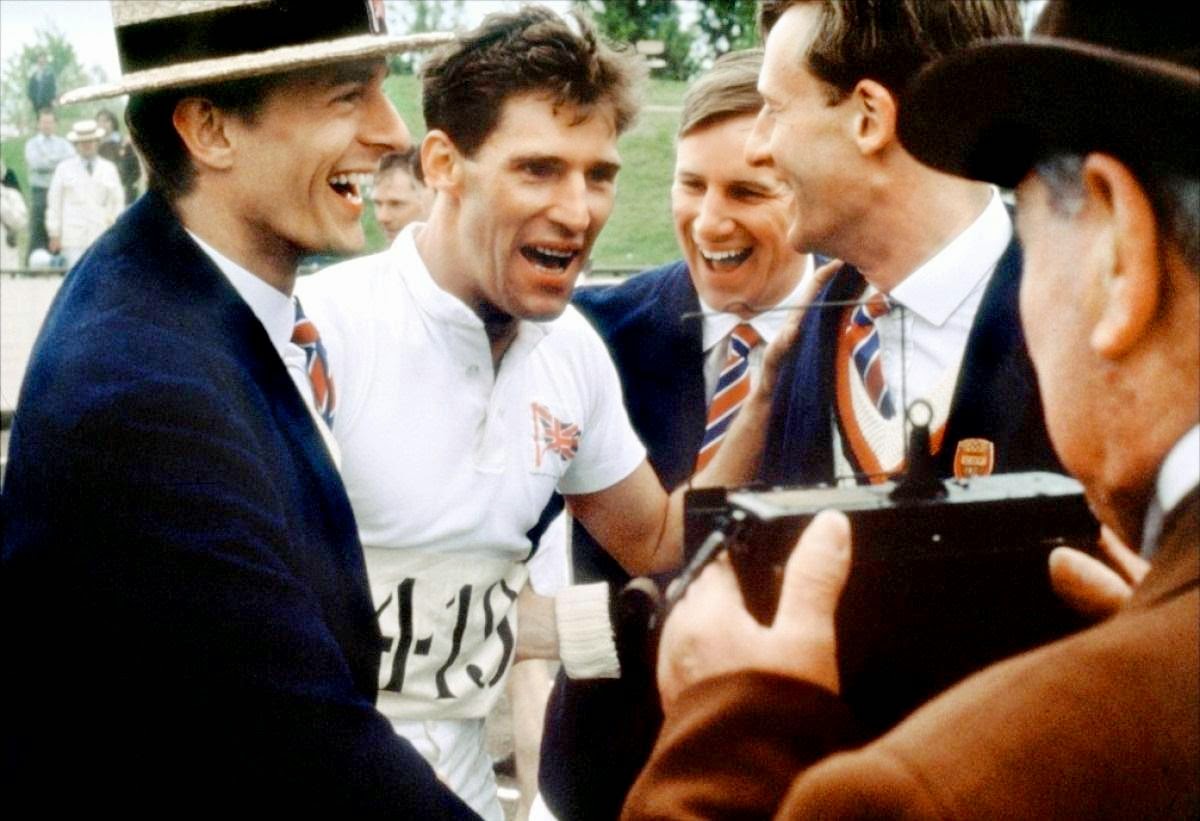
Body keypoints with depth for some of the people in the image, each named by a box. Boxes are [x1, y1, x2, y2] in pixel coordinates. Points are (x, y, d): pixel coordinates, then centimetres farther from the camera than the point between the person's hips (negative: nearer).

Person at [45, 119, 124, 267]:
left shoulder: (109, 169, 11)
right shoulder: (64, 169, 7)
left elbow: (118, 201, 13)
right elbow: (54, 203, 7)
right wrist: (54, 235, 3)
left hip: (101, 238, 2)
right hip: (74, 239, -2)